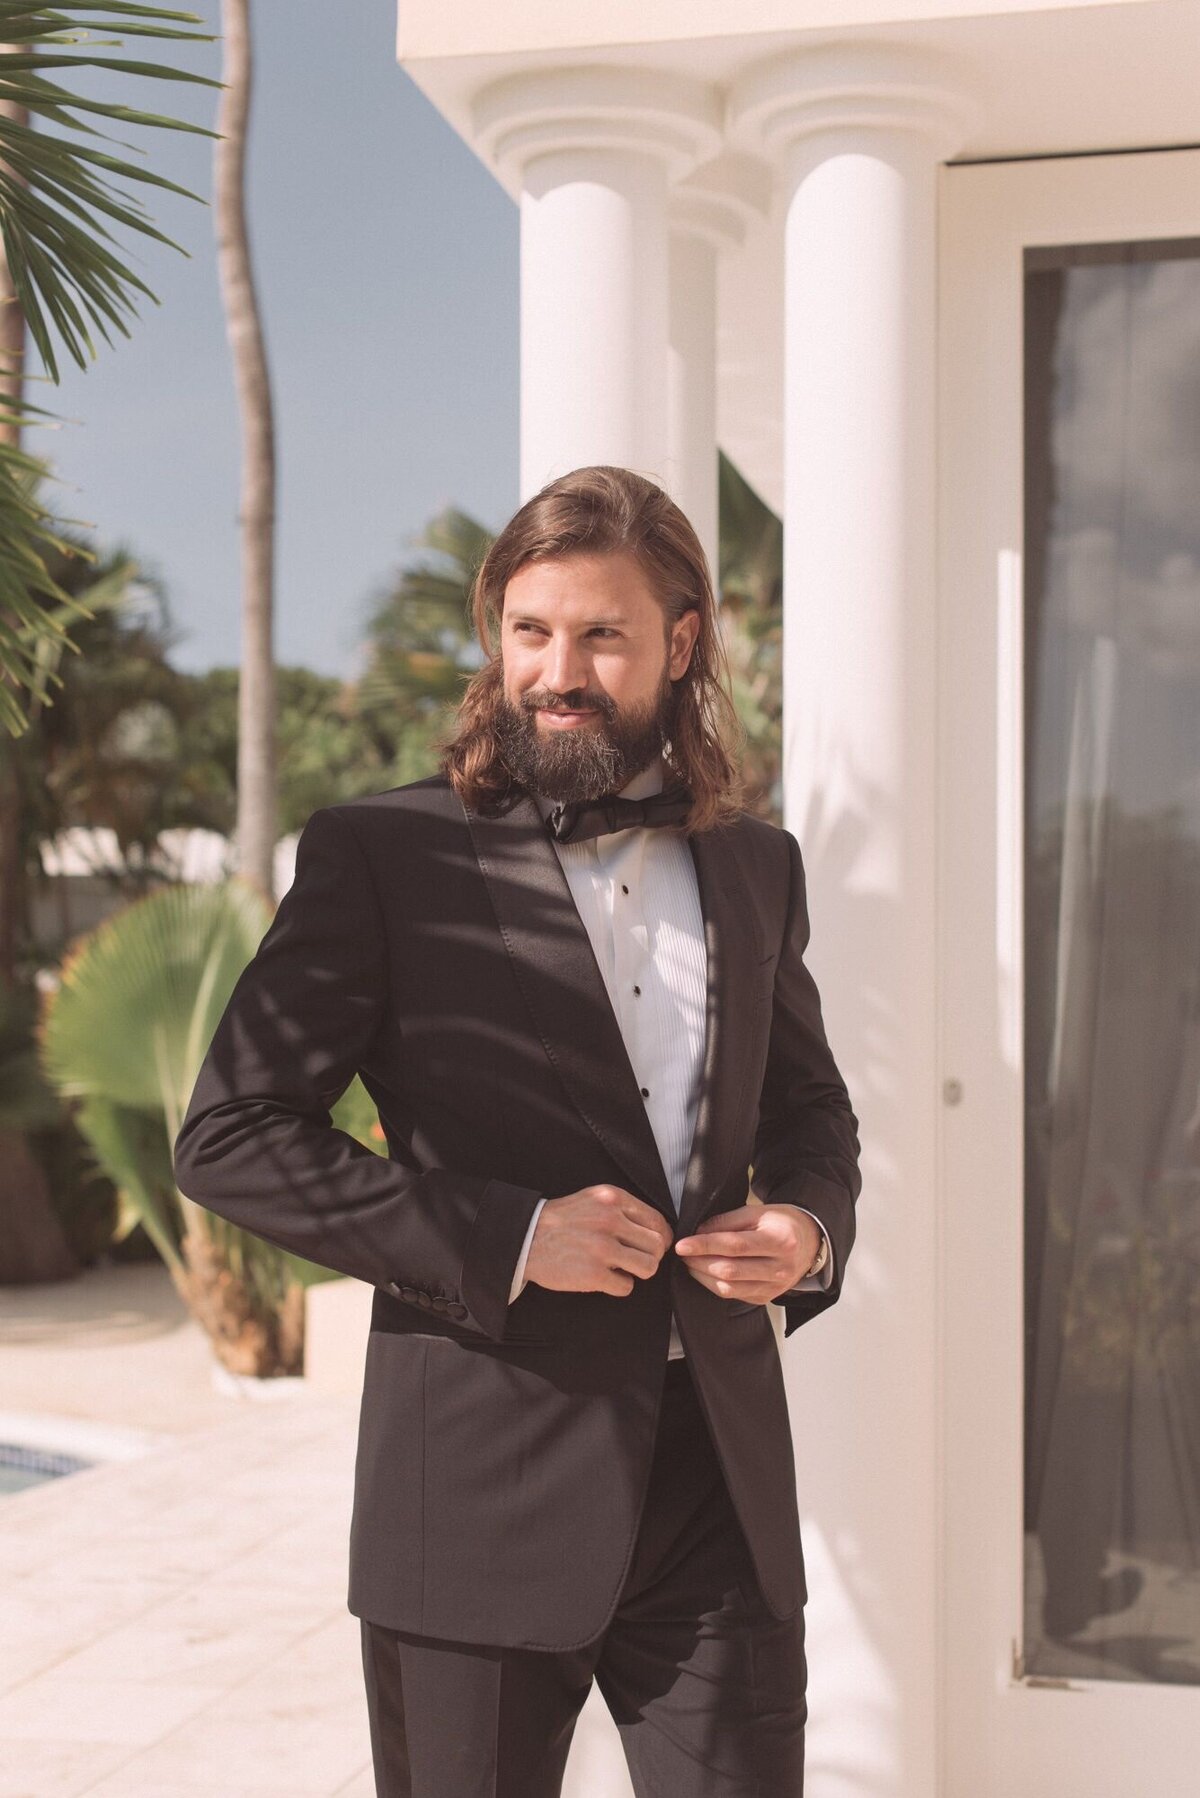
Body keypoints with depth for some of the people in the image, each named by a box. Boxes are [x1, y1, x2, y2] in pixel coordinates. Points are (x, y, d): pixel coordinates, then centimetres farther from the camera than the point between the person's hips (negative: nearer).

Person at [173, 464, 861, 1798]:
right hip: (485, 1495, -3)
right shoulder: (381, 855, -3)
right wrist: (503, 1241, -16)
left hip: (723, 1480, 4)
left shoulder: (754, 865, 11)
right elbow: (226, 1138, -8)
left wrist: (809, 1224, 0)